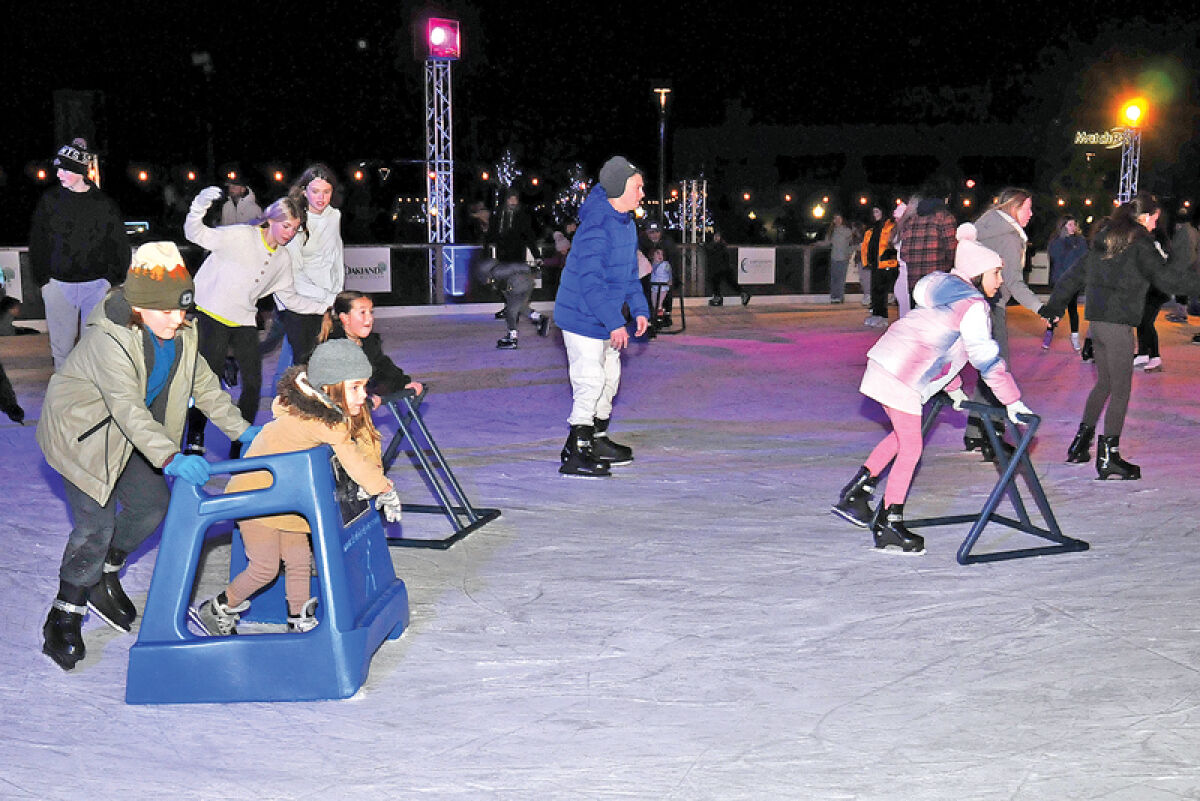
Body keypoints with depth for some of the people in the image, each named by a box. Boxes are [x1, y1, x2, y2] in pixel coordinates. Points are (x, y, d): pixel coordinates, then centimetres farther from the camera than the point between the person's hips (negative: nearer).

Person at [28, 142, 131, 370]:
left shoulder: (104, 204, 2)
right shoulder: (50, 201, 4)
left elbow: (120, 246, 7)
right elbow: (37, 244, 9)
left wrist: (111, 280, 1)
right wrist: (43, 280, 2)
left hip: (96, 285, -1)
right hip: (58, 285, 1)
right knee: (61, 345, 6)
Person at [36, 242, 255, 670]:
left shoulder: (181, 334, -9)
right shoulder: (108, 340, -33)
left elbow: (203, 385, 3)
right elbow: (128, 409, -41)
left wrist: (240, 428, -2)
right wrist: (170, 457, -51)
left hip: (131, 436, 8)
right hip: (81, 434, -7)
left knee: (152, 505, 6)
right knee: (96, 522, -12)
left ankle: (104, 577, 31)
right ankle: (64, 616, 6)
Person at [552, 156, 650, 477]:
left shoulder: (626, 224, 8)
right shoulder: (596, 228, -24)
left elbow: (629, 272, 19)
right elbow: (590, 282, -27)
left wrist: (639, 308, 11)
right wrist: (615, 323, -27)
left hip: (606, 318, 10)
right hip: (582, 318, -10)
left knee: (610, 377, 17)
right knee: (591, 381, -9)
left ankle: (598, 441, 32)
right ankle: (576, 453, -1)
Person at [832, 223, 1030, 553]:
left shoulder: (947, 290, 20)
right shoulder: (973, 306, -10)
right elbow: (986, 358, -14)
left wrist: (953, 387, 32)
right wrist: (1011, 399, -9)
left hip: (887, 363, 10)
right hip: (902, 376, -10)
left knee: (903, 434, 21)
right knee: (910, 447, -2)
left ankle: (854, 495, 24)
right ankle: (888, 524, 4)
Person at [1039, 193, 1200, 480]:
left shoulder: (1104, 239, 14)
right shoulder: (1140, 244, -9)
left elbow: (1076, 272, 20)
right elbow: (1168, 279, -10)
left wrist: (1055, 305, 26)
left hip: (1095, 321, 8)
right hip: (1118, 324, -8)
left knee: (1104, 383, 20)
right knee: (1121, 389, -1)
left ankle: (1080, 444, 23)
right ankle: (1108, 456, -1)